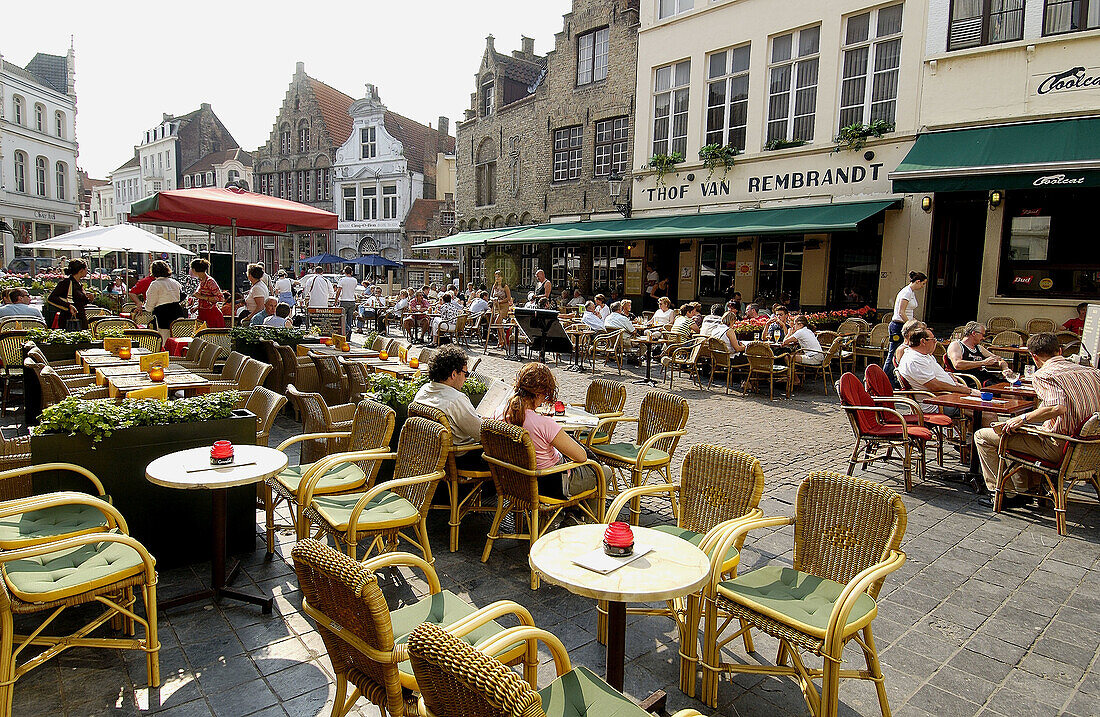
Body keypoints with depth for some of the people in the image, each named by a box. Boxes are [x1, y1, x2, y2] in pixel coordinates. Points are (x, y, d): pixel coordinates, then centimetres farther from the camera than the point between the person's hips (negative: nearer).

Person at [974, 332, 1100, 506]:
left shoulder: (1043, 375, -17)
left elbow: (1057, 408, -34)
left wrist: (1023, 418, -22)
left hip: (1057, 448, -9)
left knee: (982, 436, -4)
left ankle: (1007, 493, 2)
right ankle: (1030, 487, 32)